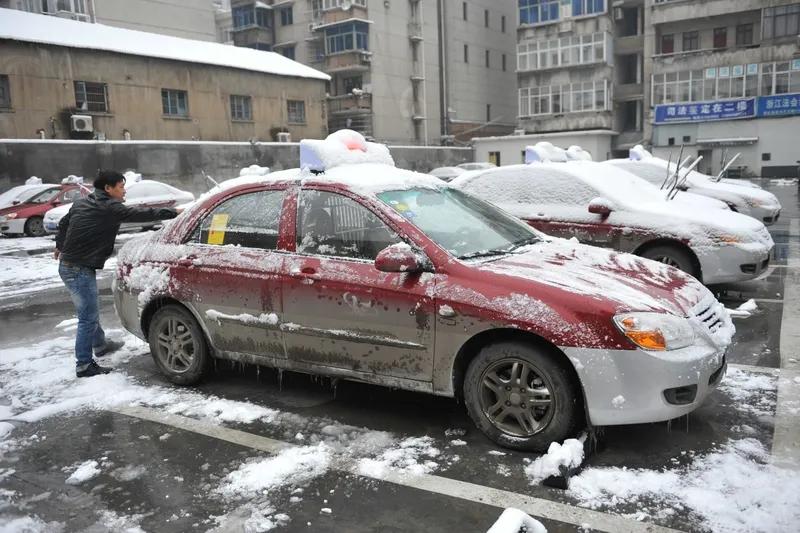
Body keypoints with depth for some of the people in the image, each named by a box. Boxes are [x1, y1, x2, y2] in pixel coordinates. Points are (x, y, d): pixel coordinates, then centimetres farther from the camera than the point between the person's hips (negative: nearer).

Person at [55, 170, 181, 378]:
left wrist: (60, 246, 42)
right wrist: (174, 212, -14)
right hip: (79, 269, -10)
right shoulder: (109, 208, -18)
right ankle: (84, 365, 8)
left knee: (90, 312, 25)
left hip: (68, 265, 10)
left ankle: (100, 345, 43)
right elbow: (141, 214, -21)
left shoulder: (82, 203, 11)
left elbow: (63, 223, 25)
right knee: (88, 317, -1)